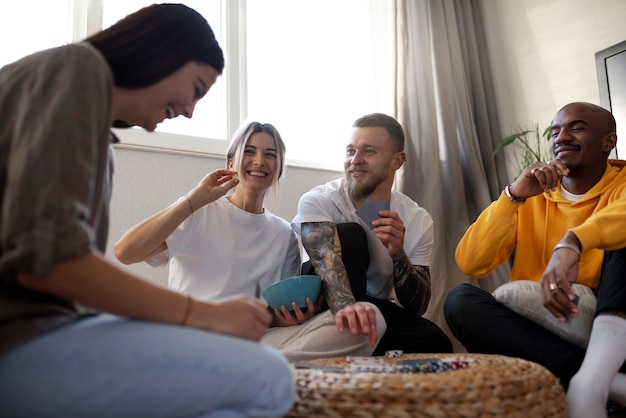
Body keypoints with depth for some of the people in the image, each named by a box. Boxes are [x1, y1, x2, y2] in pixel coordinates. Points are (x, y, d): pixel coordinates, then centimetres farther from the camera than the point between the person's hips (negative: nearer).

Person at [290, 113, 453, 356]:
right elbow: (325, 259, -36)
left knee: (434, 343, -29)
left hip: (378, 311, 2)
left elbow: (417, 307, -9)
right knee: (349, 234, -27)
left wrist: (398, 254, -28)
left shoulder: (418, 221, -6)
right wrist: (346, 306, -58)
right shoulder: (317, 202, -16)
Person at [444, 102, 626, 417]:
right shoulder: (530, 198, 10)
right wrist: (513, 195, -14)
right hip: (536, 331, 2)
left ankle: (591, 377, -37)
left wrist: (571, 242, -42)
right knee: (460, 300, -22)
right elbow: (469, 264, -5)